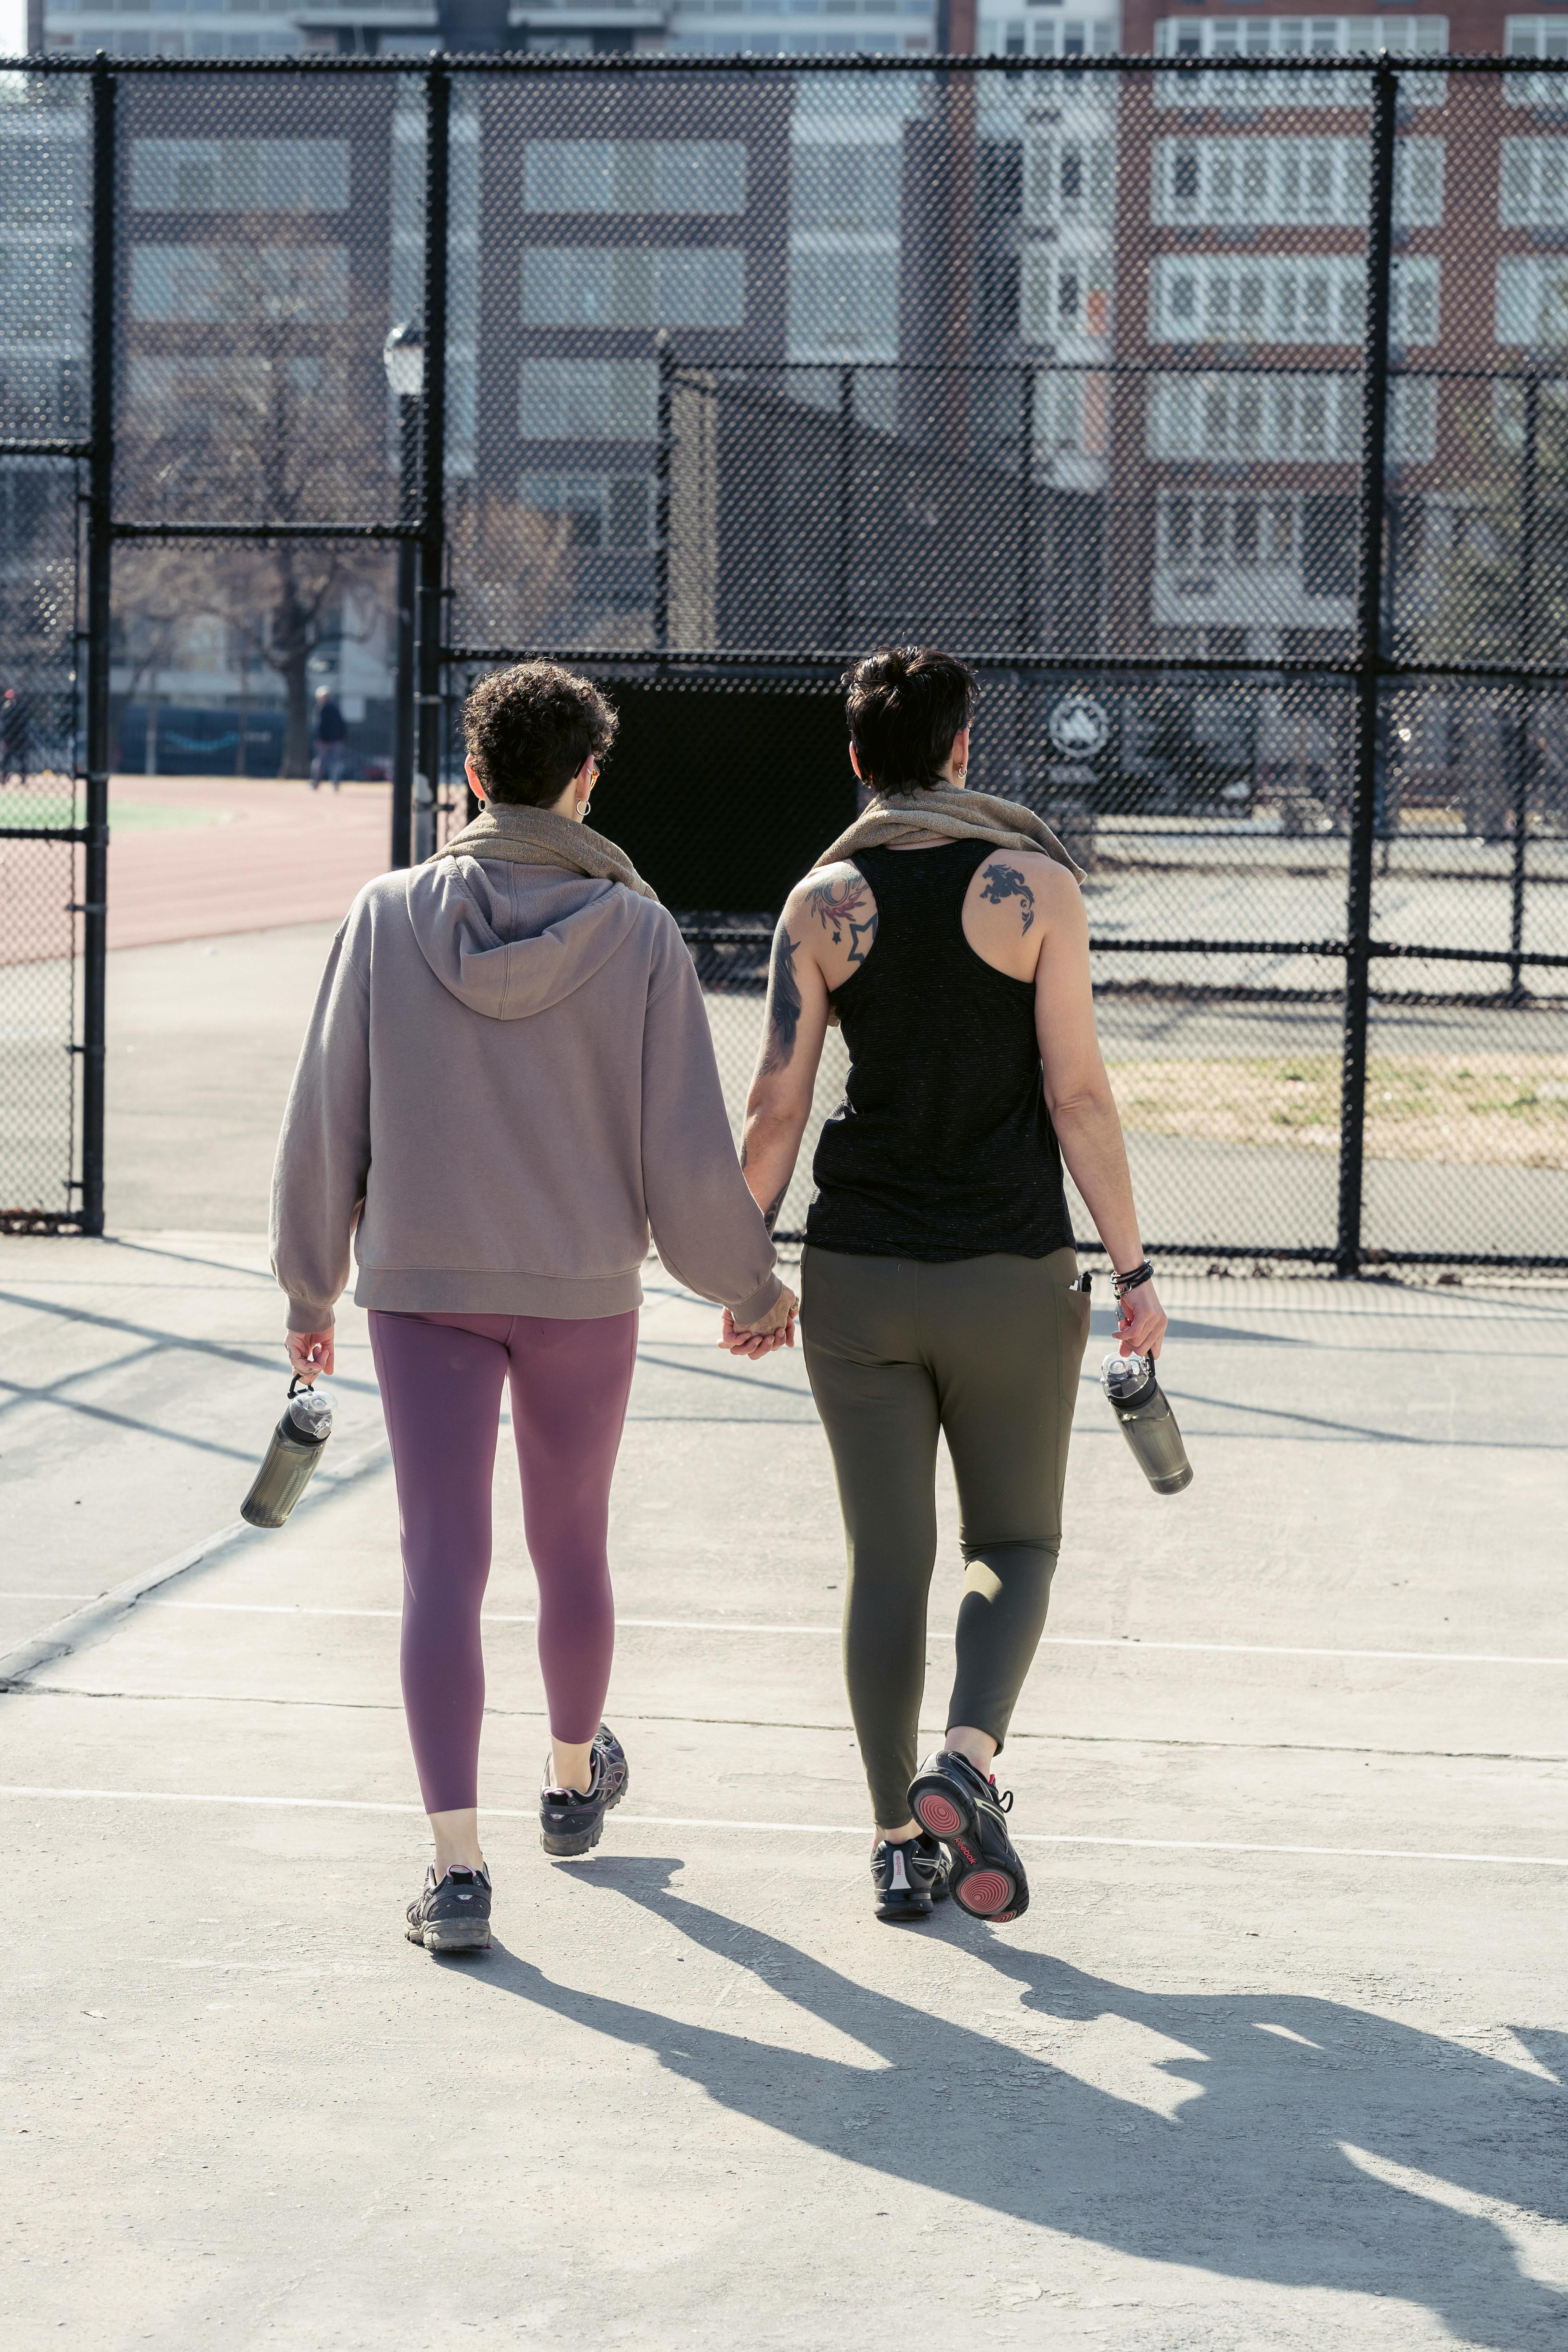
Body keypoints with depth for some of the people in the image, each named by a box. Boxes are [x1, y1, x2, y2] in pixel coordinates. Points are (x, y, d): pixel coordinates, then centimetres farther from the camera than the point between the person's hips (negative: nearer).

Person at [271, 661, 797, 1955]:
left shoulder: (391, 915, -6)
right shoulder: (638, 933, -9)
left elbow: (324, 1119, -2)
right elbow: (688, 1150, -7)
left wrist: (311, 1283, 11)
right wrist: (753, 1285, 9)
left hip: (421, 1284, 0)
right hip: (585, 1290, 0)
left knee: (444, 1564, -1)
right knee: (571, 1544, 20)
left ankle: (457, 1866, -7)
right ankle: (576, 1779, 42)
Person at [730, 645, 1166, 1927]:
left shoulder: (822, 901, 0)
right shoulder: (1036, 883, -6)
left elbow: (776, 1107, -3)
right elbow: (1077, 1093, -10)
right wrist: (1133, 1267, -4)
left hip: (859, 1278, 2)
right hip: (1010, 1277, -2)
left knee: (889, 1560, 9)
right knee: (1015, 1543, 12)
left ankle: (900, 1844, 12)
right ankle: (965, 1761, -13)